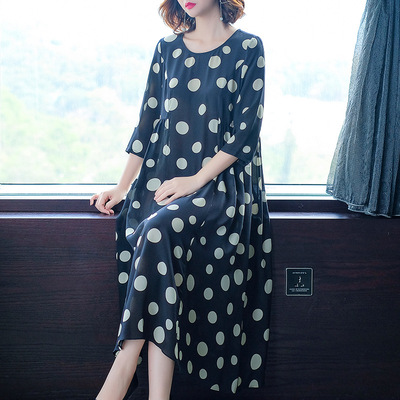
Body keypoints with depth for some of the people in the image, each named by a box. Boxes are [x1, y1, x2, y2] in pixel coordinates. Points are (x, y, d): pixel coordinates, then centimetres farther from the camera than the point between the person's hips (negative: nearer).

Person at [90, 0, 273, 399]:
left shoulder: (247, 48, 4)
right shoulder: (168, 47, 16)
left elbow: (245, 131, -5)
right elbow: (148, 121, 15)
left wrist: (196, 180, -14)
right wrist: (122, 187, 8)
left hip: (220, 181, -3)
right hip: (162, 177, 4)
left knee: (158, 230, -31)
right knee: (157, 242, -25)